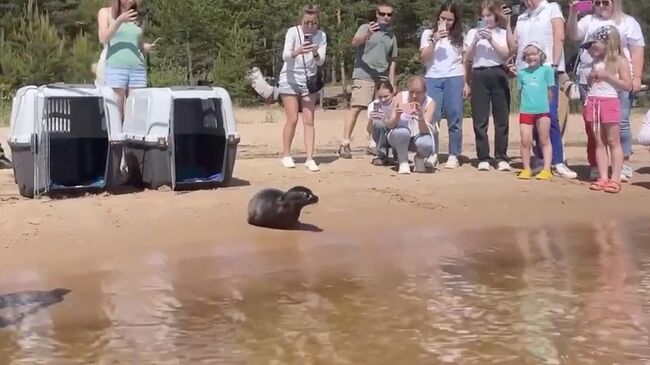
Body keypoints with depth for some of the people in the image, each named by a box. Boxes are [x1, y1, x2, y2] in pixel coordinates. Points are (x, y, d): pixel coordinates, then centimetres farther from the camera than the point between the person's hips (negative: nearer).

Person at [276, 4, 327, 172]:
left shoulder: (321, 36, -5)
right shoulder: (293, 32, -13)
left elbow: (321, 61, -11)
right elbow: (285, 56, -23)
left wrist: (315, 53, -33)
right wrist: (298, 51, -44)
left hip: (309, 81, 3)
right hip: (289, 80, -3)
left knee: (309, 121, -3)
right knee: (292, 119, -6)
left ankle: (310, 159, -4)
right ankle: (286, 155, 11)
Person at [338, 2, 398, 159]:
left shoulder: (392, 36, 17)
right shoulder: (366, 28, 1)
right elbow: (355, 42, -19)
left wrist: (392, 83, 16)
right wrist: (367, 34, -39)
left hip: (383, 79, 5)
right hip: (363, 76, -5)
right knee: (356, 108, -12)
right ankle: (345, 144, -12)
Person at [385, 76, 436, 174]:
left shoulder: (430, 103, -17)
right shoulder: (400, 97, -17)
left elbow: (425, 131, -27)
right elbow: (389, 126, -19)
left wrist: (421, 117, -47)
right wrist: (397, 116, -40)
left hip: (417, 138, 0)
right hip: (398, 138, 0)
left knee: (426, 144, -35)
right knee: (402, 131, -36)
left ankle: (419, 159, 3)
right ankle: (403, 162, -10)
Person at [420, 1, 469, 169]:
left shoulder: (459, 36, 11)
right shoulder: (428, 33, 8)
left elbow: (463, 61, 13)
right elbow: (423, 58, -2)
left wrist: (466, 83, 6)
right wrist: (434, 40, -12)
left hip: (454, 79, 0)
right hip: (433, 79, 0)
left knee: (454, 118, -2)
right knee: (432, 118, -4)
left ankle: (454, 156, 2)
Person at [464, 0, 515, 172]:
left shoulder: (503, 33, 9)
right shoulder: (473, 32, 11)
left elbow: (506, 55, -4)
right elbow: (467, 58, 4)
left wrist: (491, 39, -11)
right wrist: (476, 40, -9)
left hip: (498, 75, 0)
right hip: (479, 76, 1)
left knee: (501, 119, -1)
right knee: (480, 120, -2)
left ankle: (502, 158, 3)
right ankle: (483, 159, 2)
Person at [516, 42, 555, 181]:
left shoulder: (546, 70, 0)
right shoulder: (522, 73, 10)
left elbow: (550, 90, 2)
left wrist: (546, 105, 3)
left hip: (543, 110, -2)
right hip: (526, 111, 2)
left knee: (544, 140, 5)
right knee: (525, 140, 0)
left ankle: (547, 169, 6)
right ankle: (526, 169, 10)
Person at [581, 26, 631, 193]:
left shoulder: (619, 61, -4)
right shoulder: (596, 61, 14)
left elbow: (628, 85, -10)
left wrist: (607, 76, -14)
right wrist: (591, 76, 5)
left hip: (610, 102, -6)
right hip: (593, 102, 6)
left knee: (613, 142, -4)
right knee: (599, 143, 4)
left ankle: (615, 179, -3)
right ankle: (603, 178, 5)